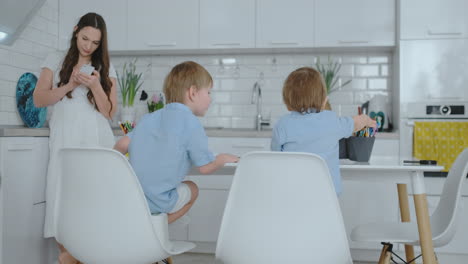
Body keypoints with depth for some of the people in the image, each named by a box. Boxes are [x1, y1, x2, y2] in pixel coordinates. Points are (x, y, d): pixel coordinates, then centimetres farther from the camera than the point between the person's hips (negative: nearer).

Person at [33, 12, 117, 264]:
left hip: (97, 139, 0)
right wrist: (69, 86, -8)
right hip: (64, 139, 0)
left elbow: (109, 112, 5)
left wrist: (95, 86, -11)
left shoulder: (105, 68, 11)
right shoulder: (56, 60, 12)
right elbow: (39, 99, 5)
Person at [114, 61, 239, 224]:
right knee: (192, 188, 19)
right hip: (157, 202, -6)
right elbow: (205, 167, -9)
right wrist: (223, 159, 11)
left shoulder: (149, 118, 9)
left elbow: (122, 145, 5)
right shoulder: (190, 123, -10)